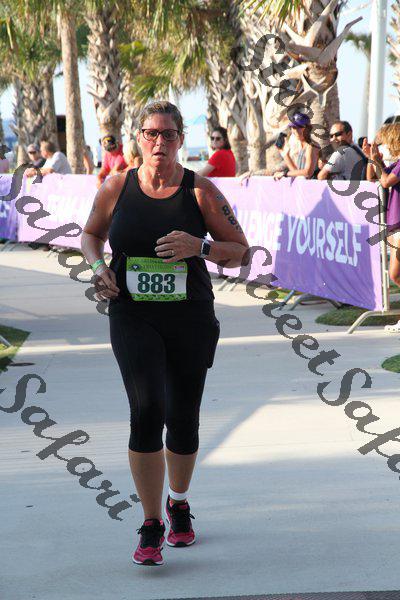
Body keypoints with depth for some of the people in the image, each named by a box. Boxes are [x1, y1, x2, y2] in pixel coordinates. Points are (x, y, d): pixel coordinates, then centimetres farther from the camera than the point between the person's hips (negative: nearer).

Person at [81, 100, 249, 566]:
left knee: (183, 418, 10)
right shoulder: (117, 188, 0)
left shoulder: (201, 191, -3)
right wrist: (98, 267, -2)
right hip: (132, 316, -1)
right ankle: (151, 526, -9)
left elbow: (241, 251, 1)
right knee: (146, 410, -18)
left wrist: (199, 248, -17)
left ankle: (178, 504, 39)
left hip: (191, 318, 1)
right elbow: (91, 234, 19)